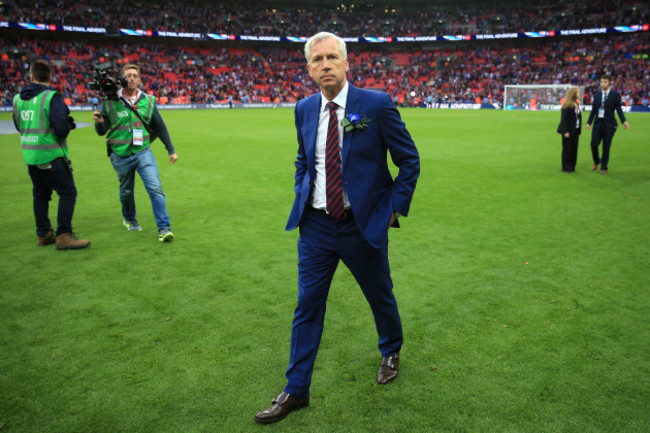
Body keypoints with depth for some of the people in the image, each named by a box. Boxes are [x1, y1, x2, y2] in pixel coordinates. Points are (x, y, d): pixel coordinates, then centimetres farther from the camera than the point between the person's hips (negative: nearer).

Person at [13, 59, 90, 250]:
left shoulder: (18, 99, 8)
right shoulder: (51, 97, -13)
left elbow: (19, 126, 20)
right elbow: (62, 129, -20)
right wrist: (68, 125, 2)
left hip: (30, 156, 7)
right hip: (51, 156, -7)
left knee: (40, 194, 16)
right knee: (67, 192, 0)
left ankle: (43, 234, 25)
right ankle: (64, 236, -2)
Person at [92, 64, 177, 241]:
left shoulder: (148, 100, 4)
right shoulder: (110, 102, -2)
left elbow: (160, 127, 11)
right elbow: (102, 131, 3)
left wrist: (171, 150, 11)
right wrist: (99, 122, -20)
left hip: (143, 152, 1)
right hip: (120, 156, 0)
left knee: (155, 188, -13)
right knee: (126, 191, 15)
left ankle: (164, 228, -9)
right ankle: (129, 219, 42)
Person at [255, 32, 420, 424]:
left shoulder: (376, 104, -11)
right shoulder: (304, 109, 3)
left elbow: (409, 160, -3)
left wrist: (395, 208, -7)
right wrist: (302, 197, 7)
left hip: (363, 225, -3)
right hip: (316, 226, 3)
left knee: (380, 297, 17)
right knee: (307, 306, 7)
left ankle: (392, 352, 48)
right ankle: (296, 391, 22)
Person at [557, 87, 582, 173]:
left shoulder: (577, 104, 11)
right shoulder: (567, 105, -12)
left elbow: (579, 117, 13)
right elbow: (563, 119, -15)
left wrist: (579, 130, 11)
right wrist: (565, 131, -20)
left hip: (575, 131, 8)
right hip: (568, 131, -7)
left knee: (574, 149, 10)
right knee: (567, 149, 0)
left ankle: (572, 167, 19)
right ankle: (566, 167, 8)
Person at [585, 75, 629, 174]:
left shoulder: (615, 95, -1)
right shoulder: (597, 95, 9)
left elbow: (618, 109, -2)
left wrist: (624, 121, -13)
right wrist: (589, 122, 5)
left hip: (609, 124, -3)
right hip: (598, 122, 3)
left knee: (606, 146, 1)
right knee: (594, 144, -3)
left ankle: (604, 167, 13)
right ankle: (596, 162, 24)